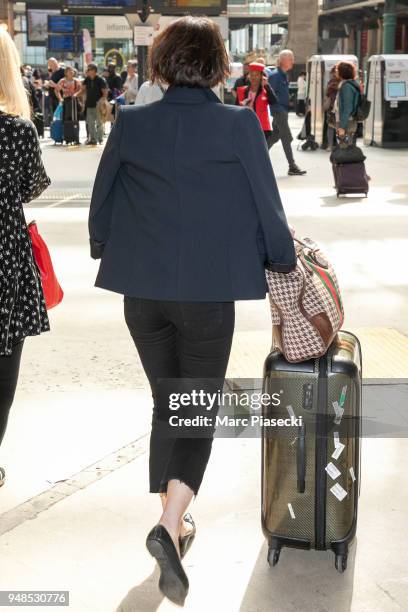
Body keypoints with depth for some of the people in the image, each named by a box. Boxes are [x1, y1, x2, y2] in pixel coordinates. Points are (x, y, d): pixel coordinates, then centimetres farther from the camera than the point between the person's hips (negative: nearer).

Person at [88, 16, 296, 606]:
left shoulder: (131, 122, -2)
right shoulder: (238, 124, -10)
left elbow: (101, 200, 7)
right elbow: (267, 205, -6)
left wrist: (106, 249, 25)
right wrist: (284, 261, 11)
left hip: (142, 290, 3)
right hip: (208, 292, -3)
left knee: (166, 403, 19)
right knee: (198, 411, 8)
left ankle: (175, 522, 29)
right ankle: (170, 523, -11)